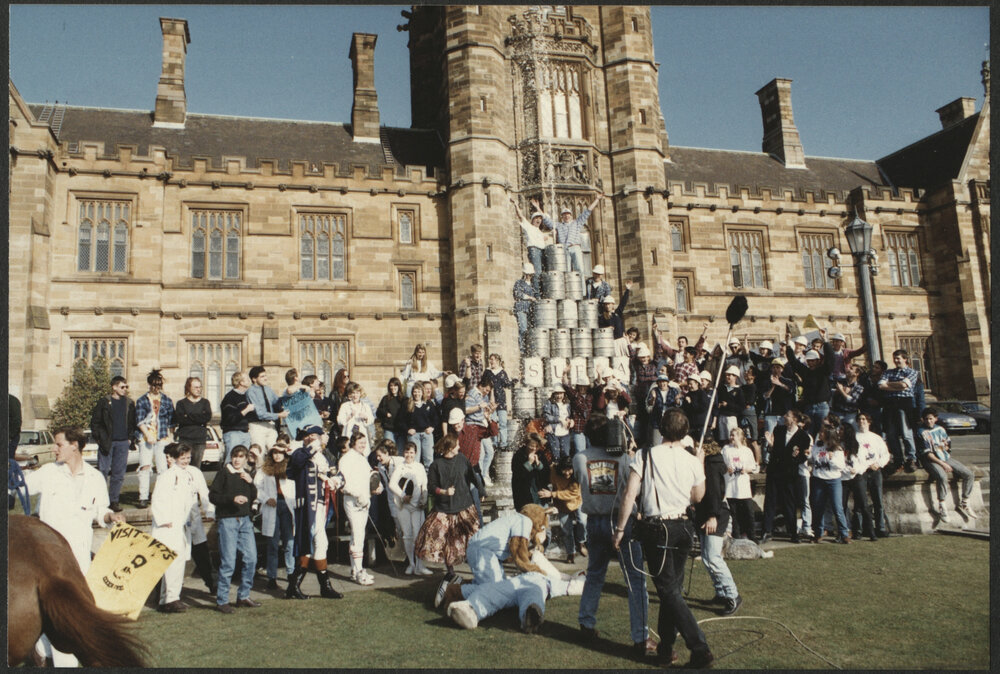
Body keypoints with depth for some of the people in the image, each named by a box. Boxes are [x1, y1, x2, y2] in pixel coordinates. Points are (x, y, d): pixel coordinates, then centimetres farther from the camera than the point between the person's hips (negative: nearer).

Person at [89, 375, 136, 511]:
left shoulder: (129, 404, 12)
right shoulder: (104, 402, 2)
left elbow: (133, 423, 17)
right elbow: (95, 421, 2)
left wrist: (130, 438, 8)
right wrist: (99, 438, -4)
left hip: (123, 443, 3)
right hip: (107, 442, -3)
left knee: (119, 473, 4)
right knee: (103, 471, -2)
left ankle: (114, 500, 11)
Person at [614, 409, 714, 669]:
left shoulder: (645, 456, -8)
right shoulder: (693, 462, 1)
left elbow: (629, 495, -12)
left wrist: (620, 528, -4)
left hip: (657, 530, -4)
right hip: (683, 527, 4)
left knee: (669, 591, 1)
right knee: (672, 587, 16)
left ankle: (700, 648, -6)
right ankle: (665, 648, 24)